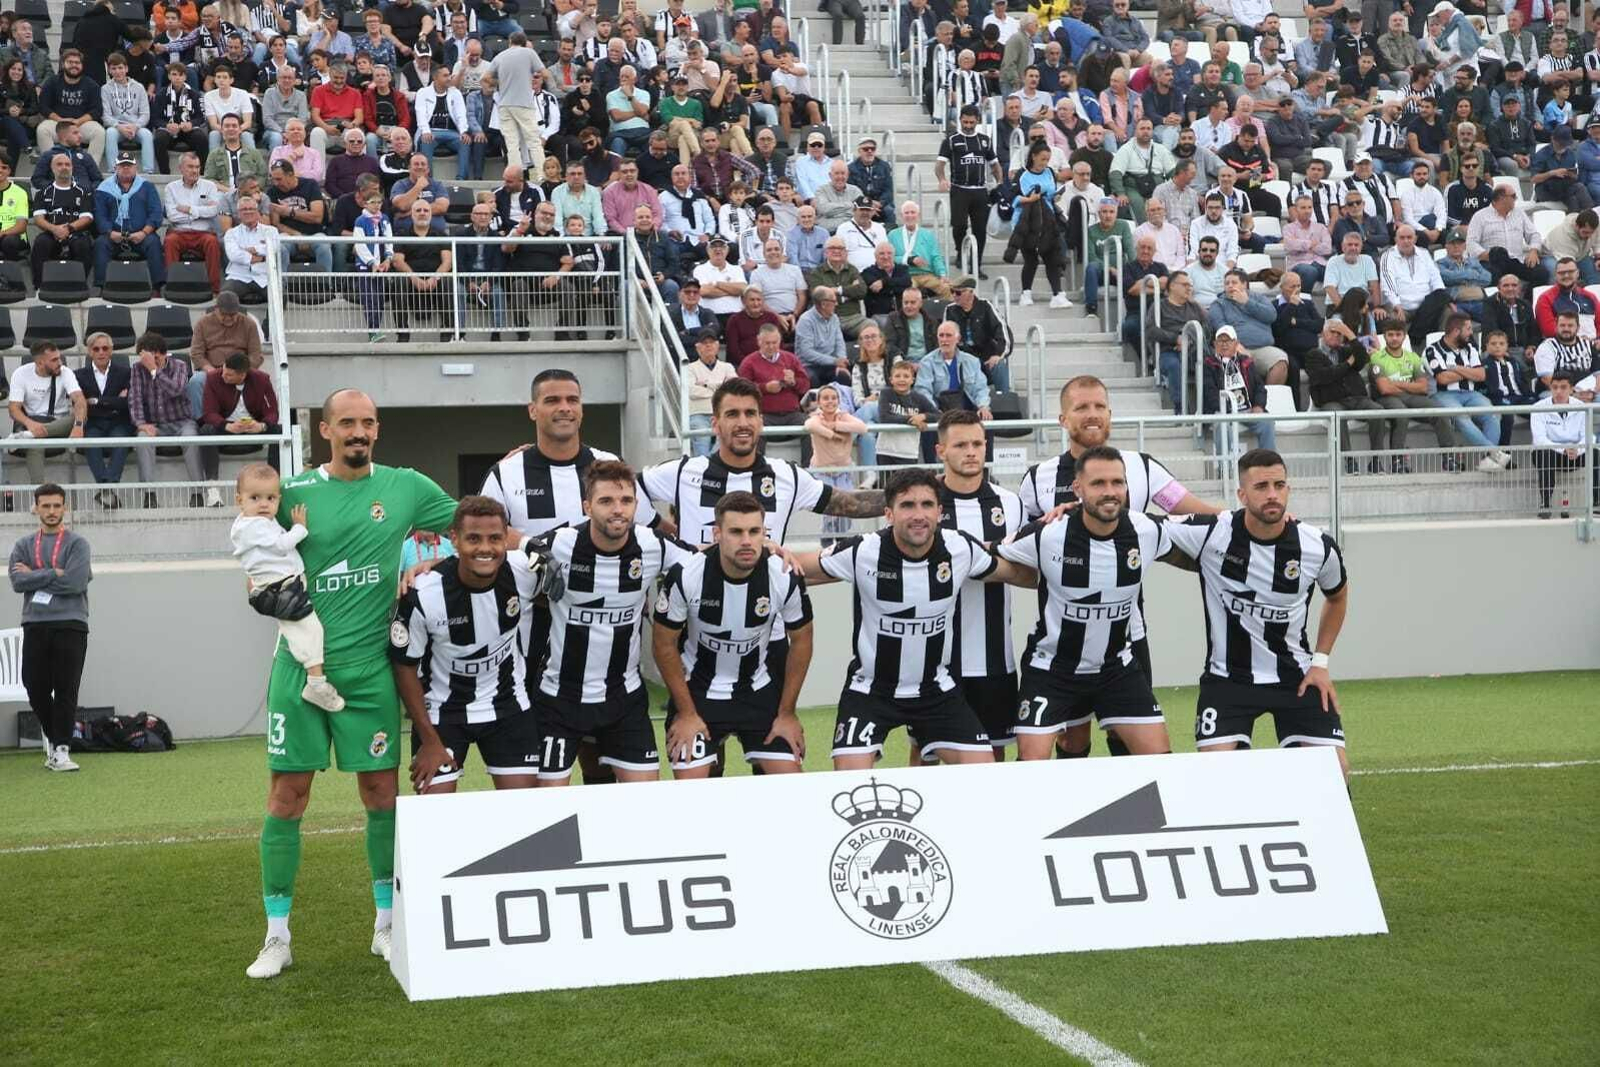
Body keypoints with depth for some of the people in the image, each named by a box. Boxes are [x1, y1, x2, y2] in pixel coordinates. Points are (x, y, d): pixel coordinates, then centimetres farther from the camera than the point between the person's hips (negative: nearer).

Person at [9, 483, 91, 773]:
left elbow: (75, 582, -13)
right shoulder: (24, 545, 11)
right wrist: (54, 574, -10)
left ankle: (61, 749, -2)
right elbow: (17, 581, -3)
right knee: (36, 688, 5)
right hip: (35, 625, 3)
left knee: (66, 690, -6)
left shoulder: (77, 544, 1)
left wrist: (34, 575, -7)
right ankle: (50, 734, 28)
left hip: (70, 625, -3)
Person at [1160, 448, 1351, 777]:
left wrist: (1320, 661, 7)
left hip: (1296, 676, 2)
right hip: (1227, 677, -2)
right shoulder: (1209, 534, -18)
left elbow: (1337, 597, 12)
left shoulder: (1319, 548, -10)